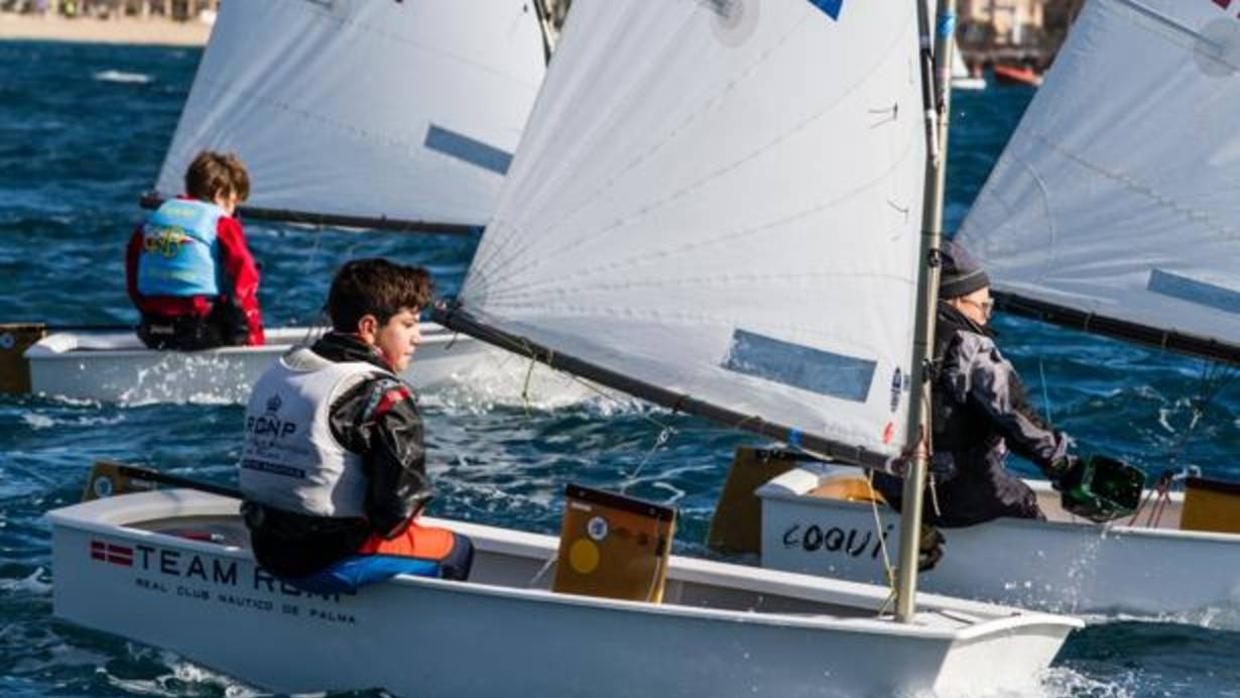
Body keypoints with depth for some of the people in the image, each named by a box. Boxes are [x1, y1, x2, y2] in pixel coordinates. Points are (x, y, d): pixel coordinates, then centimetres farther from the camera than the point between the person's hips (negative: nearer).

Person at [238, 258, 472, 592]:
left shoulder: (276, 373, 9)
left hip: (267, 552, 8)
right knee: (456, 550, 14)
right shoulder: (383, 395, -16)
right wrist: (385, 526, 4)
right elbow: (403, 497, -20)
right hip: (329, 562, -8)